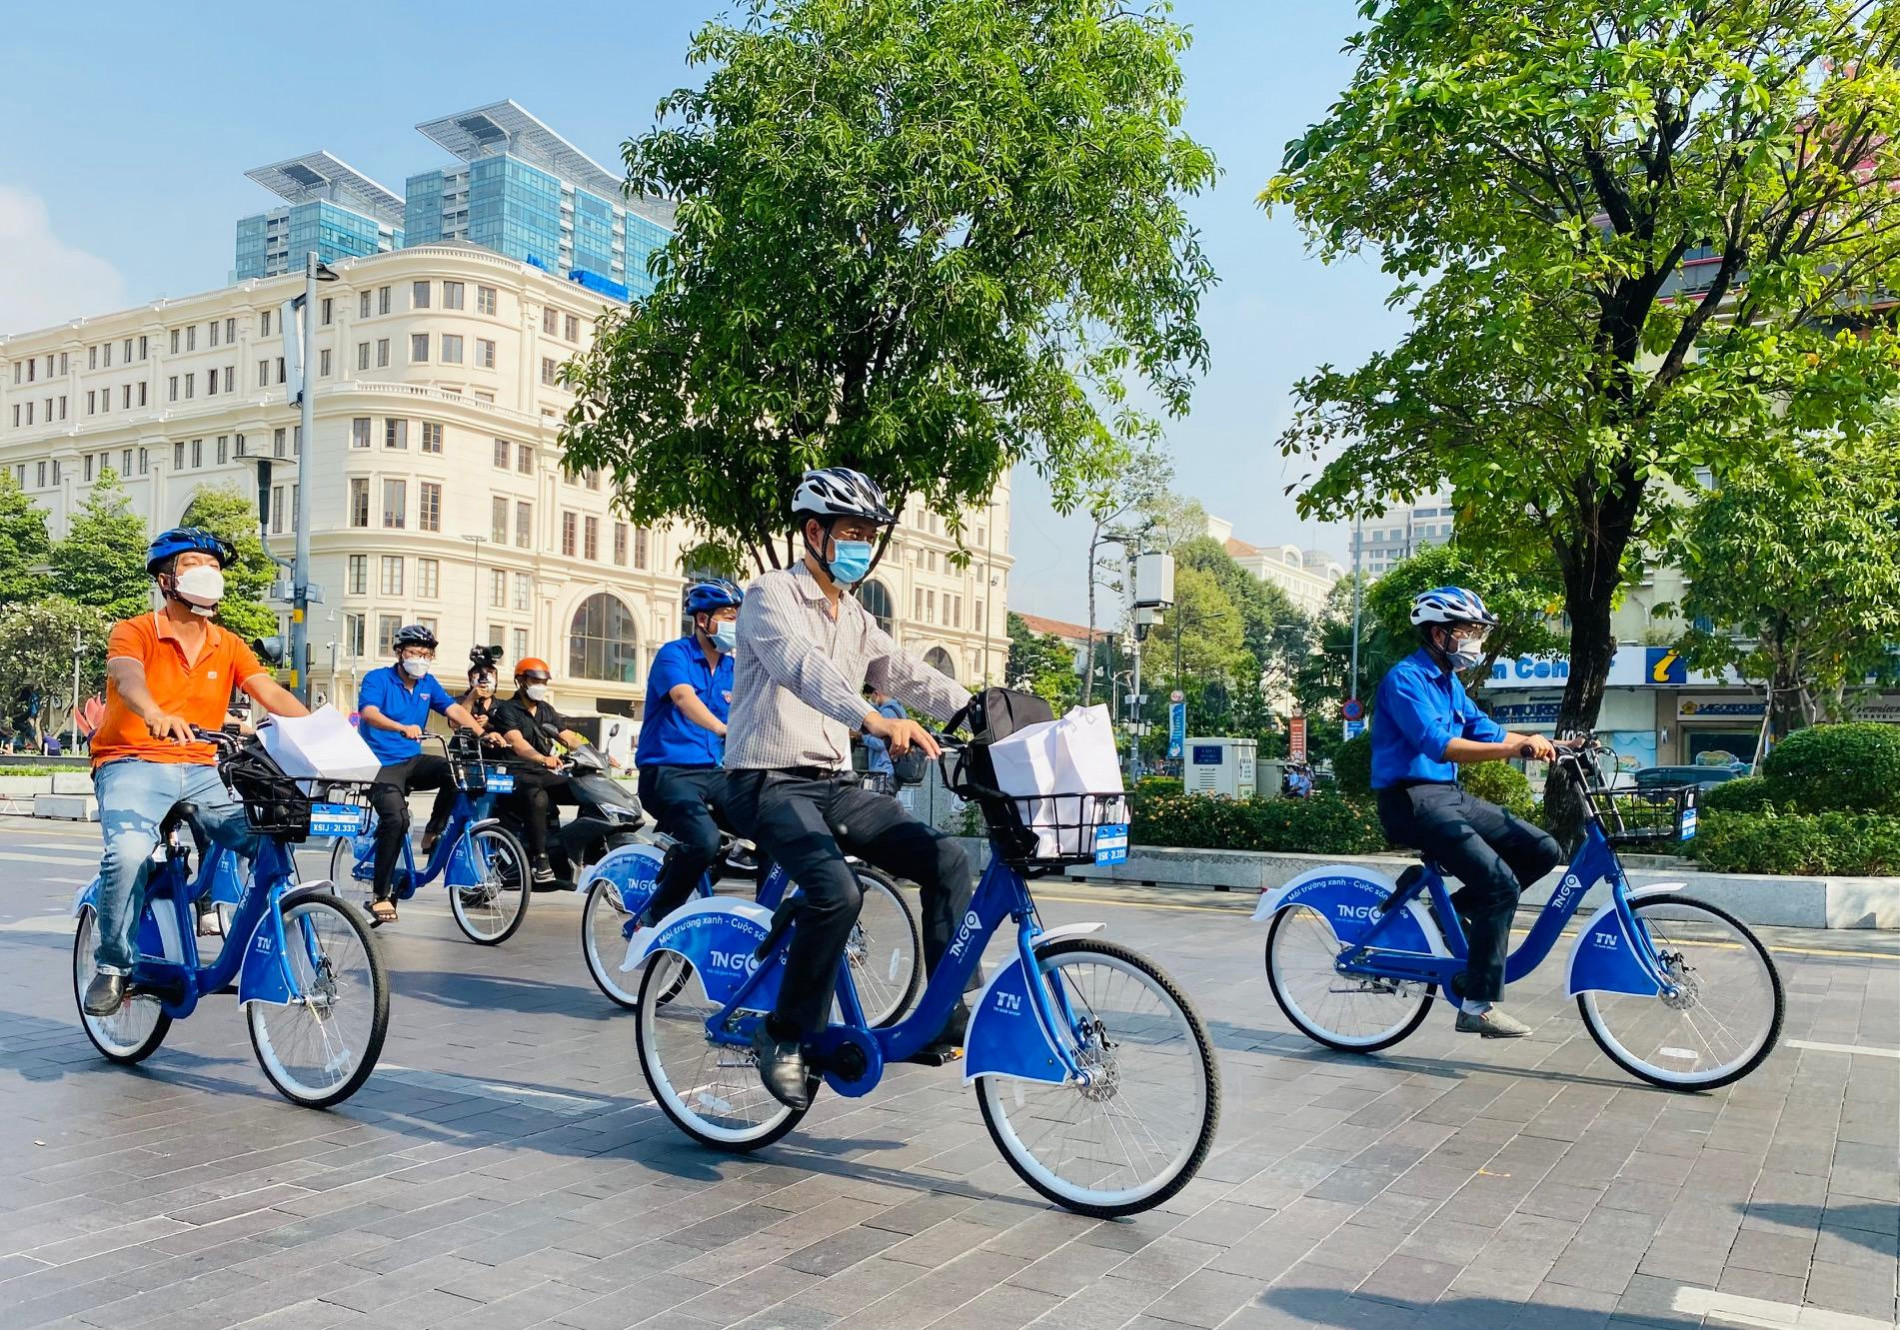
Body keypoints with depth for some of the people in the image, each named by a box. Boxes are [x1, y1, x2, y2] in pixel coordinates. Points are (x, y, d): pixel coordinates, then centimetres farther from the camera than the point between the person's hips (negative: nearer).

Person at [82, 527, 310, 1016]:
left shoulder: (229, 646, 10)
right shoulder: (134, 633, -2)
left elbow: (271, 692, -5)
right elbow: (127, 677, -24)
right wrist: (156, 714, -48)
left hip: (201, 770, 4)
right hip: (133, 764, -3)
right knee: (129, 853, -31)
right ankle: (113, 966, -7)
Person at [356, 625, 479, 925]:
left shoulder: (428, 684, 8)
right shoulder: (378, 678, -8)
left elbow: (455, 710, -3)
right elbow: (369, 713, -26)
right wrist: (402, 728, -46)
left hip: (413, 761, 5)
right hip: (381, 764, -5)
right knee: (396, 818, -28)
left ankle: (433, 835, -3)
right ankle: (381, 896, -16)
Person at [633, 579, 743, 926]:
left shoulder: (733, 669, 14)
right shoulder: (674, 654, -5)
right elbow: (684, 698, -25)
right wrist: (723, 729, -43)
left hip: (713, 772, 6)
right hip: (667, 770, -6)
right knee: (704, 840, -31)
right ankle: (652, 919, -10)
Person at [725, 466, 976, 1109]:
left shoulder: (855, 619, 17)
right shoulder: (772, 597, -7)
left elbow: (910, 675, 6)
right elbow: (800, 665, -28)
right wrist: (874, 720, -45)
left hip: (834, 784, 7)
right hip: (769, 783, -7)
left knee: (945, 858, -11)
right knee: (837, 891, -31)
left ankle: (950, 1022, -4)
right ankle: (785, 1036, -9)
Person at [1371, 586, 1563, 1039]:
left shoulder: (1448, 683, 17)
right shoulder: (1405, 678, -13)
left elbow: (1486, 731, 13)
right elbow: (1438, 745, -25)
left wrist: (1552, 745, 0)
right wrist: (1518, 748, -31)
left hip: (1450, 796, 9)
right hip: (1413, 801, -9)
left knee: (1542, 851, 2)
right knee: (1500, 884, -19)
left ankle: (1452, 909, 10)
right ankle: (1477, 1006, -11)